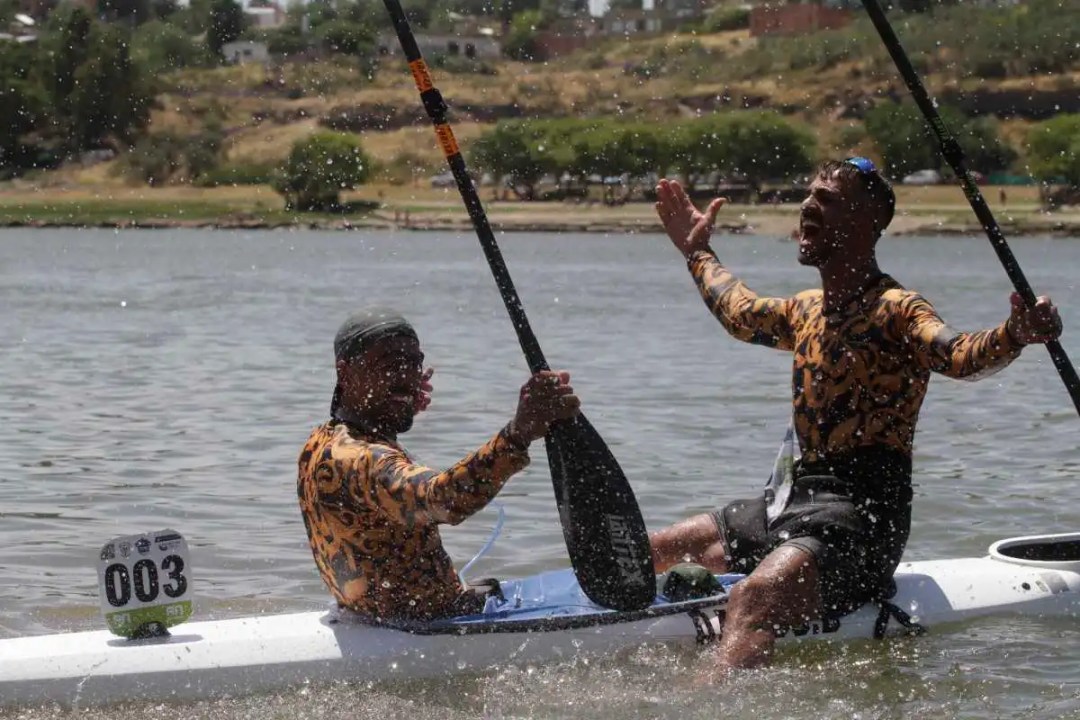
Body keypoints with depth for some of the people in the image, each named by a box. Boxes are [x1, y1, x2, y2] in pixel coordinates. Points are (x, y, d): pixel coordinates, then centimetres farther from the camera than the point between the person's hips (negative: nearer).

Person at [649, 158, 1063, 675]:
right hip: (796, 500, 10)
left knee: (755, 596, -37)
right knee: (655, 553, 20)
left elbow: (957, 355, -32)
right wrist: (697, 252, 52)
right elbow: (740, 312, 38)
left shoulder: (895, 311, -11)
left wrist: (1014, 336, -53)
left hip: (859, 514, -10)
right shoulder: (808, 311, 15)